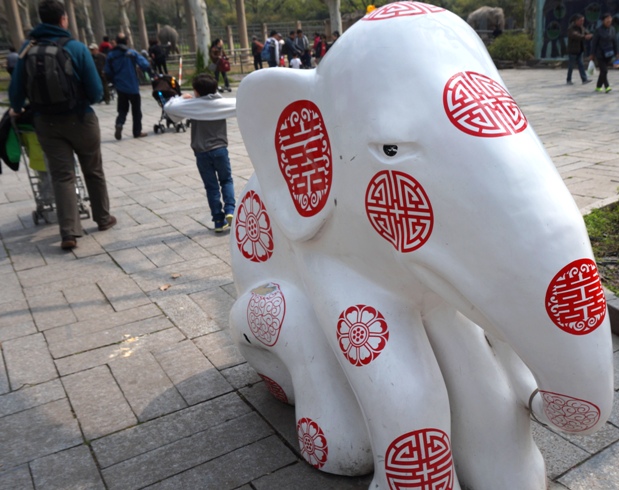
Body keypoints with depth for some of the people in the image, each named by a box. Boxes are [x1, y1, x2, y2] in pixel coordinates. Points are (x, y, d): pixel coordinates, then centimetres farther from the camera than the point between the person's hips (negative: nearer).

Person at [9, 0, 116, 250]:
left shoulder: (28, 48, -1)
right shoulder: (77, 48, -11)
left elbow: (17, 88, 3)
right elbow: (96, 91, -12)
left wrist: (16, 109, 24)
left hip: (46, 122, 2)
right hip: (79, 118, -2)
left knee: (62, 175, 3)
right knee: (93, 171, 15)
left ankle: (69, 233, -6)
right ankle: (103, 218, 27)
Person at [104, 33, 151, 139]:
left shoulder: (111, 55, 1)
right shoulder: (132, 53, -7)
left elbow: (108, 73, 3)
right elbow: (145, 65, -14)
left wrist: (115, 82, 18)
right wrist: (151, 75, 1)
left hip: (120, 87, 3)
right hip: (132, 87, -3)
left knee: (122, 109, 13)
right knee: (136, 109, 9)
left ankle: (119, 124, -14)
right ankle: (137, 132, 12)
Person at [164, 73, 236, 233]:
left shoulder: (192, 104, -6)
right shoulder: (222, 103, -2)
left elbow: (169, 107, 1)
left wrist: (181, 98, 18)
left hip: (202, 152, -1)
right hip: (220, 149, 1)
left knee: (211, 187, 7)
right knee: (226, 181, 18)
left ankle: (219, 221, 9)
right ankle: (229, 211, -3)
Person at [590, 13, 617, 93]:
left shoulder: (612, 29, 6)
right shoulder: (599, 30, -8)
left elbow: (614, 41, 12)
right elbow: (594, 42, -6)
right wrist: (592, 54, -6)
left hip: (609, 54, 5)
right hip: (600, 54, -5)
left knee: (603, 71, 8)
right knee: (604, 71, -12)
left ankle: (598, 87, 18)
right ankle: (607, 87, -12)